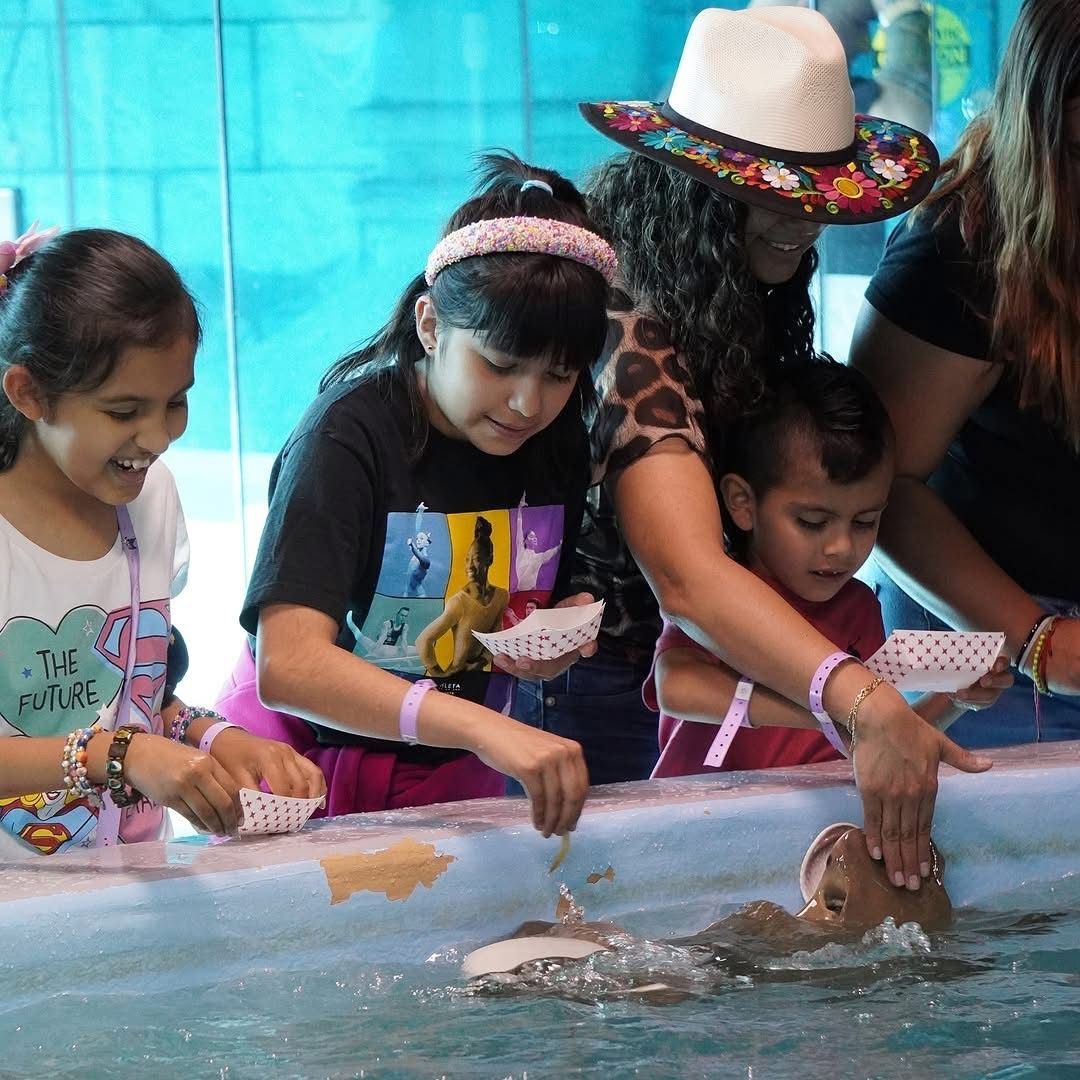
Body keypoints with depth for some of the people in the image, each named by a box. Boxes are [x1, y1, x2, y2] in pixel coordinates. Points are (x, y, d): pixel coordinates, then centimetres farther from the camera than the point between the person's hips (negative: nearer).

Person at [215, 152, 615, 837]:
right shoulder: (352, 435, -18)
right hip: (308, 770, -4)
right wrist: (478, 724, -42)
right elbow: (286, 663, -31)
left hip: (454, 782, 4)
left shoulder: (555, 445, 1)